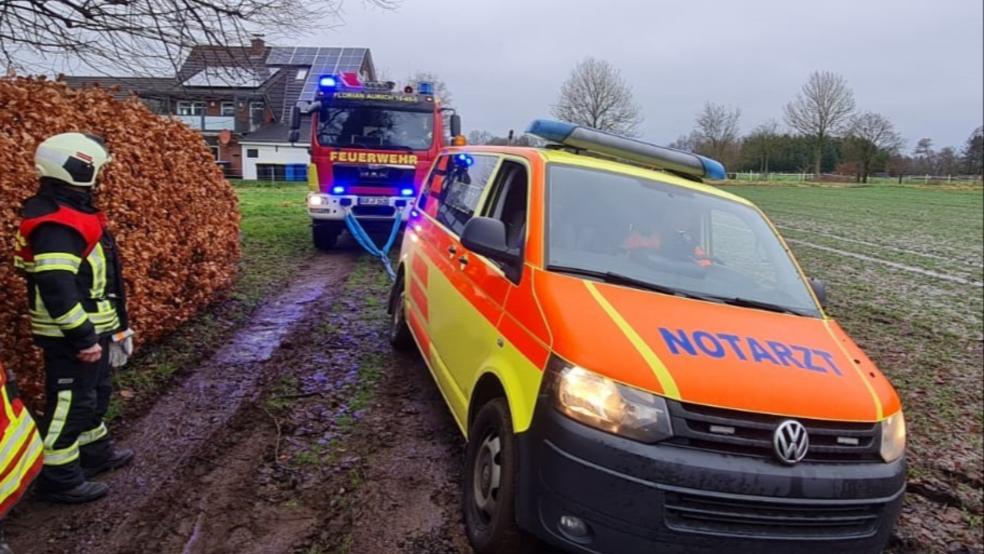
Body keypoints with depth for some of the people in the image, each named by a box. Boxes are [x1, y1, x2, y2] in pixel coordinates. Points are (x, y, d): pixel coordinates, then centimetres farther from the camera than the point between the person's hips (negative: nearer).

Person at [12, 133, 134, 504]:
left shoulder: (73, 211, 11)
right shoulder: (56, 224, -23)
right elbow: (57, 289, -28)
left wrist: (113, 326, 21)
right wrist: (82, 337, -24)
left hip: (91, 329, 11)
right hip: (72, 337, -11)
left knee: (95, 394, 22)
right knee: (70, 403, 0)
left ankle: (96, 452, 38)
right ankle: (59, 479, 13)